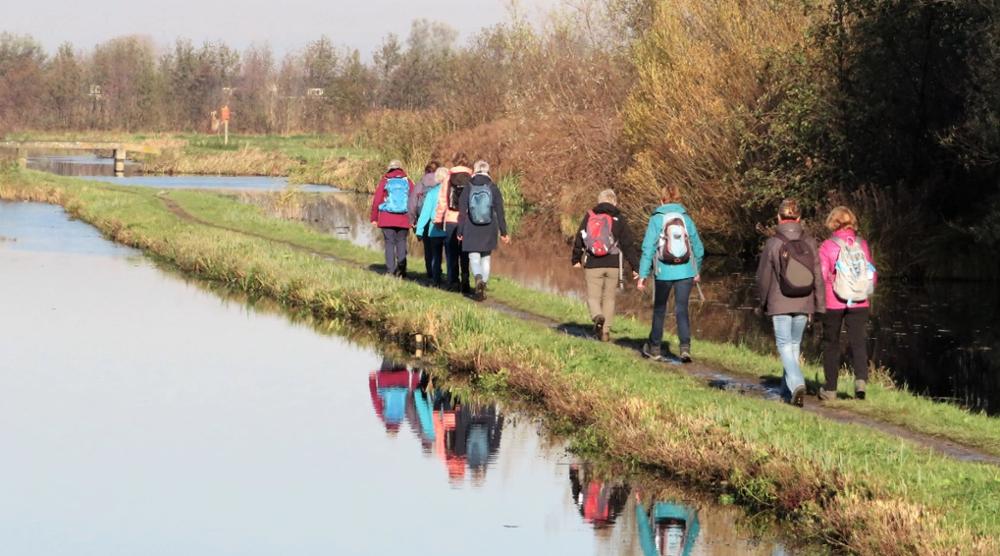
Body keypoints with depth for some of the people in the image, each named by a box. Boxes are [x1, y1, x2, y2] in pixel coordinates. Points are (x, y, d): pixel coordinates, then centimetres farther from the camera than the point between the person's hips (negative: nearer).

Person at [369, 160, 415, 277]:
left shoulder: (385, 182, 1)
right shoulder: (408, 182, 4)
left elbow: (376, 201, 0)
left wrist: (374, 218, 7)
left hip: (387, 219, -1)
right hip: (403, 220, 1)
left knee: (389, 243, 3)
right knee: (401, 243, 9)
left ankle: (390, 270, -4)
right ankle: (401, 270, -1)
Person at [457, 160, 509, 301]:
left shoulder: (468, 188, -4)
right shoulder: (493, 188, -2)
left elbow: (462, 212, -3)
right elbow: (500, 212, -2)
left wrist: (460, 232, 3)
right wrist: (503, 232, 3)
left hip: (471, 230, -2)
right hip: (489, 230, 2)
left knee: (474, 258, 1)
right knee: (485, 258, 16)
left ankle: (478, 278, -28)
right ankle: (483, 288, 16)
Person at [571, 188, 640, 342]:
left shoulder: (589, 217, 3)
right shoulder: (619, 219, 1)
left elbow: (579, 239, 9)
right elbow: (628, 245, -2)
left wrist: (576, 259, 23)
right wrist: (635, 267, 3)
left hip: (592, 265, -1)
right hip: (613, 265, 1)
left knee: (593, 296, 4)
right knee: (609, 298, 13)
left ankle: (597, 316, -27)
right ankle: (605, 331, 10)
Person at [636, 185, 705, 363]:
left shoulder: (657, 219, -5)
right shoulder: (686, 218, 3)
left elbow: (648, 248, -10)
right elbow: (698, 248, 10)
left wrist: (643, 275, -7)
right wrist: (697, 271, 24)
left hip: (663, 273, -1)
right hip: (685, 272, 1)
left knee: (659, 309, 15)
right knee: (682, 309, 2)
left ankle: (654, 347, 28)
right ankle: (685, 346, -15)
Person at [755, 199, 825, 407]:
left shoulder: (773, 244, -9)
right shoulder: (809, 243, -1)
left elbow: (763, 277, -2)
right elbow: (818, 275, 1)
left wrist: (764, 302, 14)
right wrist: (818, 306, 8)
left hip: (780, 304, -3)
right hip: (803, 304, 3)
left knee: (785, 345, -1)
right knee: (795, 344, 16)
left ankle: (797, 383, -23)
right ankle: (789, 389, 23)